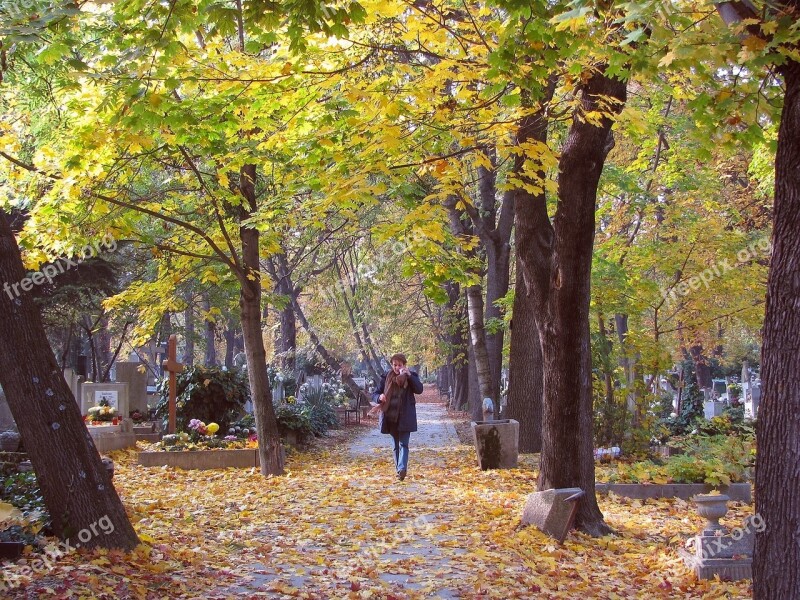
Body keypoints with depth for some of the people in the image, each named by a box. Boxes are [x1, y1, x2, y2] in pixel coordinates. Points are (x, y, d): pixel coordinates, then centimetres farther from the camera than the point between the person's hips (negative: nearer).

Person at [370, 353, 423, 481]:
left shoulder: (411, 376, 0)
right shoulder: (386, 378, 4)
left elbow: (419, 389, -16)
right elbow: (375, 394, 7)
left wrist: (409, 375, -24)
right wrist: (379, 397, -16)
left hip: (405, 417, -3)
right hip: (390, 417, 3)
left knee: (403, 443, -11)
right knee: (396, 445, 10)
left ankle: (402, 468, -22)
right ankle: (399, 470, 16)